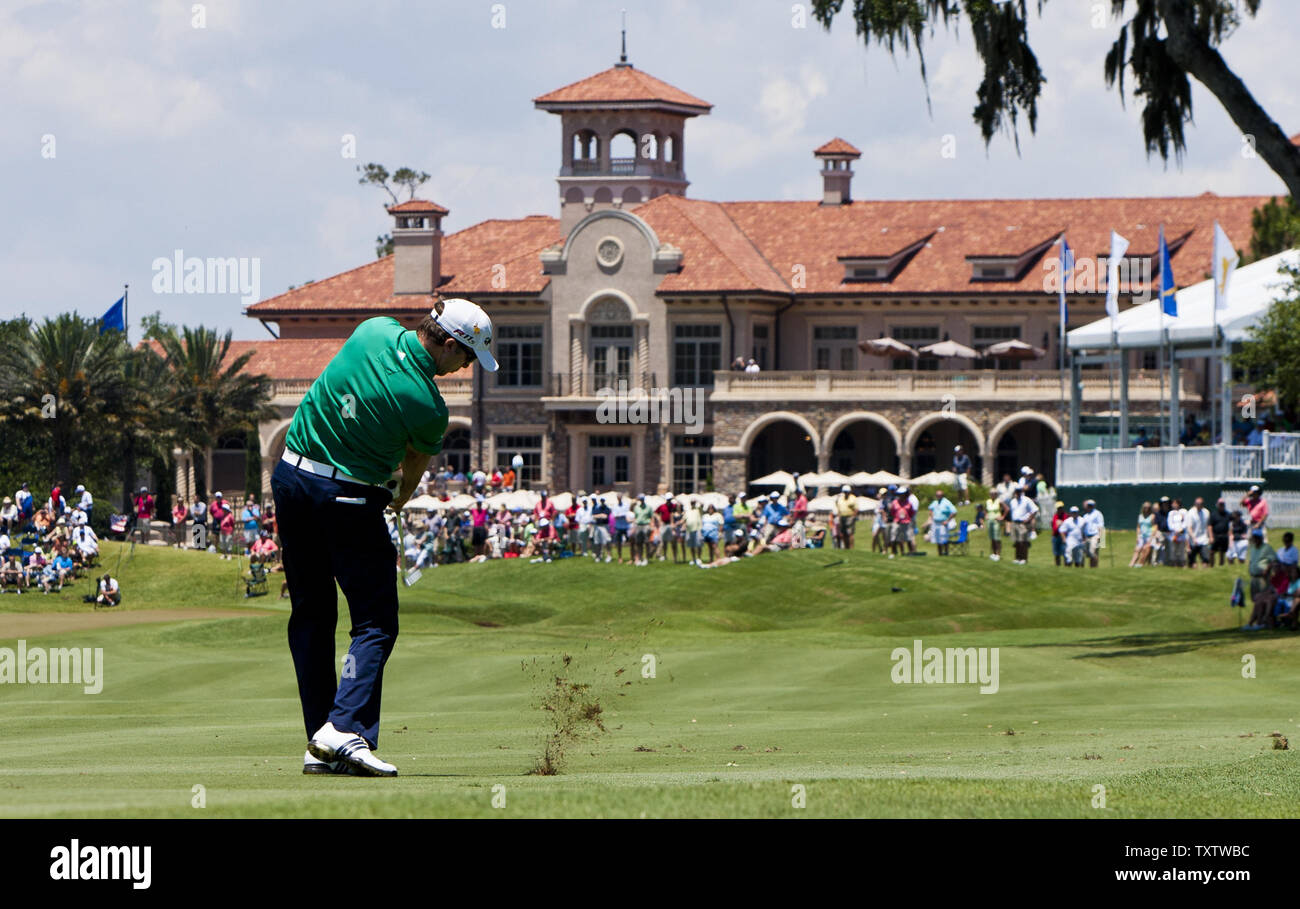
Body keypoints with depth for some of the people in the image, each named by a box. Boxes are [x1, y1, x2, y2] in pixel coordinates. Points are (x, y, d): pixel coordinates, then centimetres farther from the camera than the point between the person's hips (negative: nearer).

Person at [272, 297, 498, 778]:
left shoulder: (374, 331, -2)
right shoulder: (428, 407, -16)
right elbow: (416, 464, 5)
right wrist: (402, 496, 29)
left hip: (291, 474, 7)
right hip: (351, 499, -7)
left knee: (310, 615, 11)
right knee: (375, 623, 1)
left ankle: (319, 746, 10)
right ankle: (344, 729, -18)